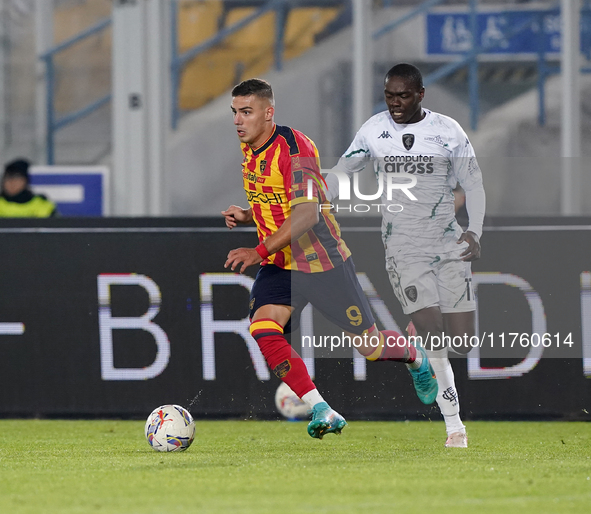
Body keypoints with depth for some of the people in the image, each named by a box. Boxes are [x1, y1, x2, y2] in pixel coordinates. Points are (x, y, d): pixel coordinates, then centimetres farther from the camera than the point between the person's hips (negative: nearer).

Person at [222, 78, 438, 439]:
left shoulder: (294, 146, -21)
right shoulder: (249, 150, 6)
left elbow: (306, 213, -29)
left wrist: (260, 251, -34)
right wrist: (247, 217, 2)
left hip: (324, 262, -7)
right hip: (280, 265, 7)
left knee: (368, 345, 4)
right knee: (263, 330, -21)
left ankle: (416, 358, 39)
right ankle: (321, 412, -19)